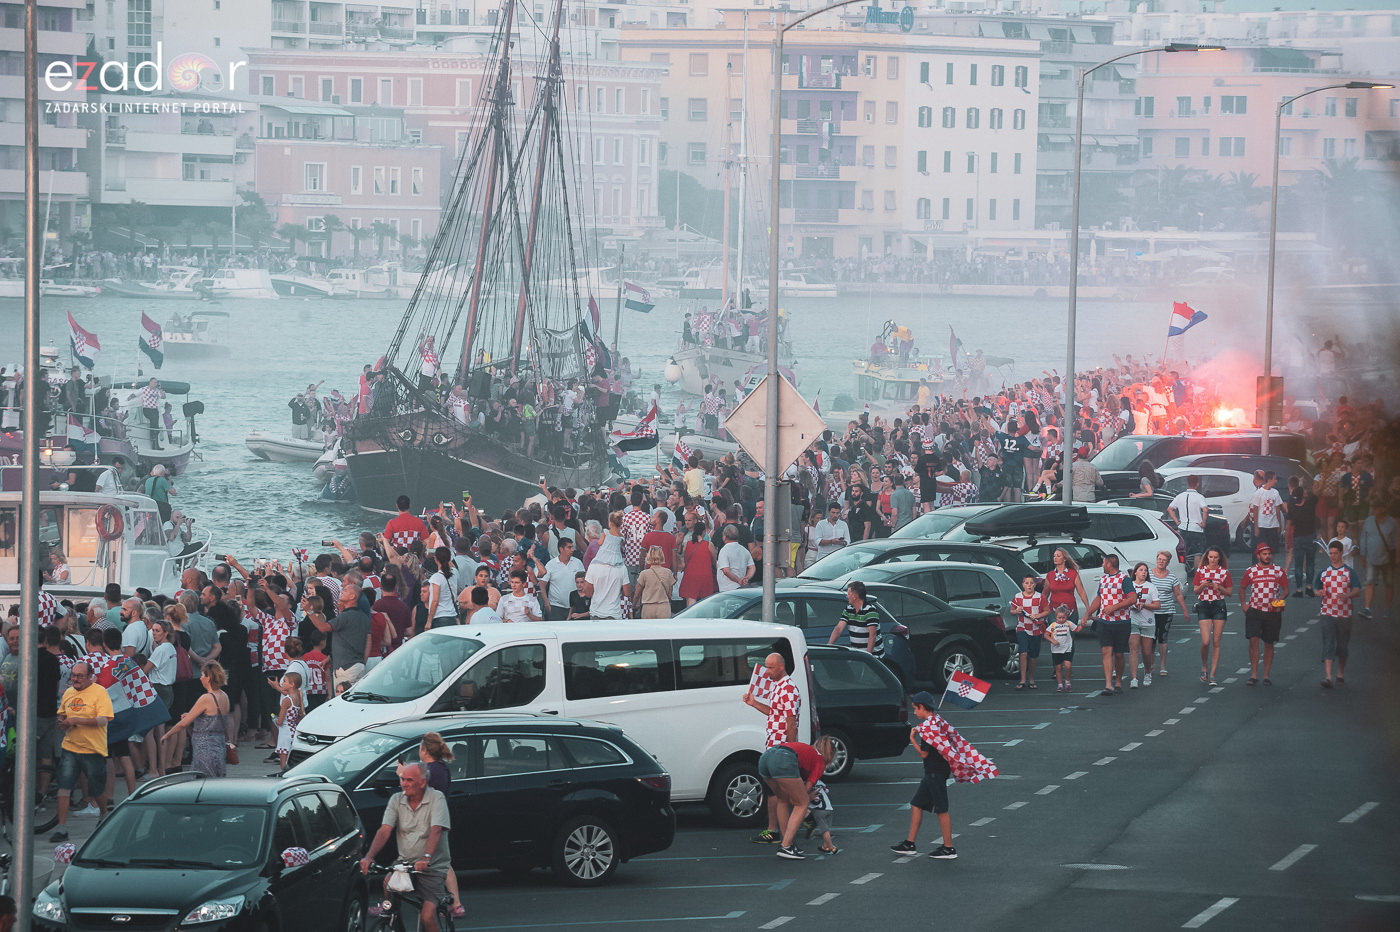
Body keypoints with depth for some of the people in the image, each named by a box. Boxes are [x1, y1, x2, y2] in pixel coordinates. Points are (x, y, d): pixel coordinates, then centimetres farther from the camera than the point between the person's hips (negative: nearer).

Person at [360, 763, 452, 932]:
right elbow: (385, 830, -7)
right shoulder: (397, 800, 3)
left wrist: (426, 858, -38)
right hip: (405, 861, 4)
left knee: (427, 918, -17)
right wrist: (369, 856, -23)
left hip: (432, 867, -4)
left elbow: (436, 831, -23)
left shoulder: (436, 799, -9)